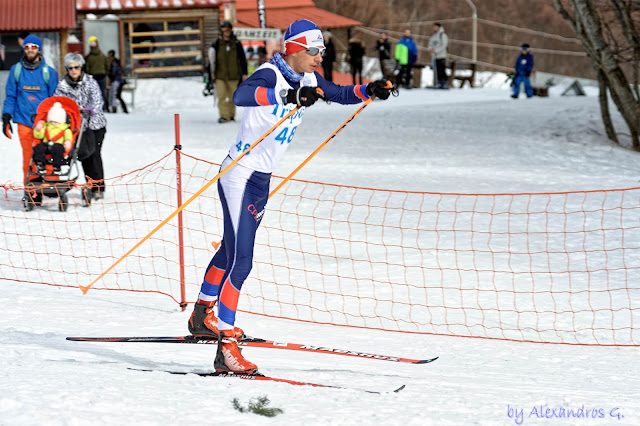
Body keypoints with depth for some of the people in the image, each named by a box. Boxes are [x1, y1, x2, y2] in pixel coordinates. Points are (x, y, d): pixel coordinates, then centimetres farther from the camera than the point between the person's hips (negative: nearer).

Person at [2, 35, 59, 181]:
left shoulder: (49, 72, 6)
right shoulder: (16, 70, 9)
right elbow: (10, 96, 11)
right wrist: (6, 118, 3)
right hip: (24, 121, 1)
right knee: (28, 156, 1)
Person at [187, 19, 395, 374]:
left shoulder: (308, 79, 4)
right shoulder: (270, 75, -22)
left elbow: (339, 93, 20)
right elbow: (240, 96, -42)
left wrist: (370, 90, 1)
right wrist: (289, 96, -53)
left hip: (262, 179, 9)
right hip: (240, 175, -9)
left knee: (231, 249, 24)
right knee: (240, 260, -15)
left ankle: (203, 316, 43)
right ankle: (225, 348, -16)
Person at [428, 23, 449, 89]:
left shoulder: (442, 35, -6)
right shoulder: (433, 36, 17)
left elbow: (444, 45, -14)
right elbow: (430, 44, 19)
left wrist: (435, 50, -19)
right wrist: (430, 49, -4)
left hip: (441, 56, -7)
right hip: (434, 56, 7)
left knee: (441, 70, -12)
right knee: (437, 71, 5)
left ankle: (446, 84, -10)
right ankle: (440, 84, 8)